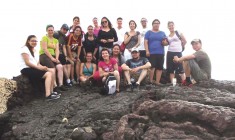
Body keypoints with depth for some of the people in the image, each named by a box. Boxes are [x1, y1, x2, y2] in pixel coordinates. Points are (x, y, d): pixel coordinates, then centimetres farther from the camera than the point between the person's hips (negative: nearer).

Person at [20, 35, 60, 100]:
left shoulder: (35, 51, 22)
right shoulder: (25, 49, -4)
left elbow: (37, 64, 13)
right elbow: (27, 63, -14)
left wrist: (42, 67, -8)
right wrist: (39, 67, -17)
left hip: (34, 69, 8)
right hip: (26, 70, -8)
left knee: (51, 72, -11)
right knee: (48, 74, -23)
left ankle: (51, 92, -7)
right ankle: (48, 95, -31)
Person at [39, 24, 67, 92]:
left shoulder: (56, 40, 20)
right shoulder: (44, 38, 2)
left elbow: (57, 50, 9)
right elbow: (44, 49, -8)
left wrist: (56, 58, -9)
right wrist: (51, 58, -15)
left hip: (53, 56, 5)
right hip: (44, 56, -5)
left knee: (60, 66, -21)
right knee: (52, 69, -28)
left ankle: (61, 85, -22)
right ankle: (55, 86, -25)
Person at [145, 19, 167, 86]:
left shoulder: (162, 33, 18)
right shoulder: (149, 32, 9)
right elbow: (146, 42, 0)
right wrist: (147, 51, -11)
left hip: (160, 53, 4)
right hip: (151, 53, -3)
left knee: (160, 68, 0)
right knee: (152, 67, -12)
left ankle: (157, 82, 6)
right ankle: (150, 81, 0)